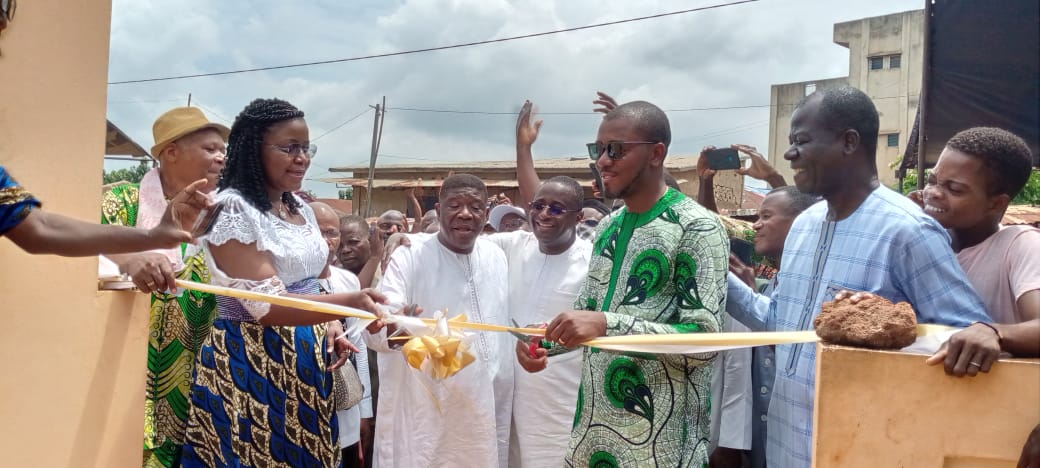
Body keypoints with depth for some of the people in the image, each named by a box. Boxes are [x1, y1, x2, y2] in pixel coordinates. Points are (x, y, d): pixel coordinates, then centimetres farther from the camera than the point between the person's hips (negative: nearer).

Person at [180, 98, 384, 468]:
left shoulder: (301, 210, 10)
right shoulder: (232, 209, -15)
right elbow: (265, 305, -23)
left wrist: (330, 333, 2)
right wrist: (350, 303, -35)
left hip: (306, 360, 8)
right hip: (251, 363, -7)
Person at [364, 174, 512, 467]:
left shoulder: (496, 257, 5)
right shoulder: (409, 256, -10)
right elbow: (375, 329, -20)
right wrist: (393, 328, -42)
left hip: (484, 410, 5)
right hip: (423, 414, -4)